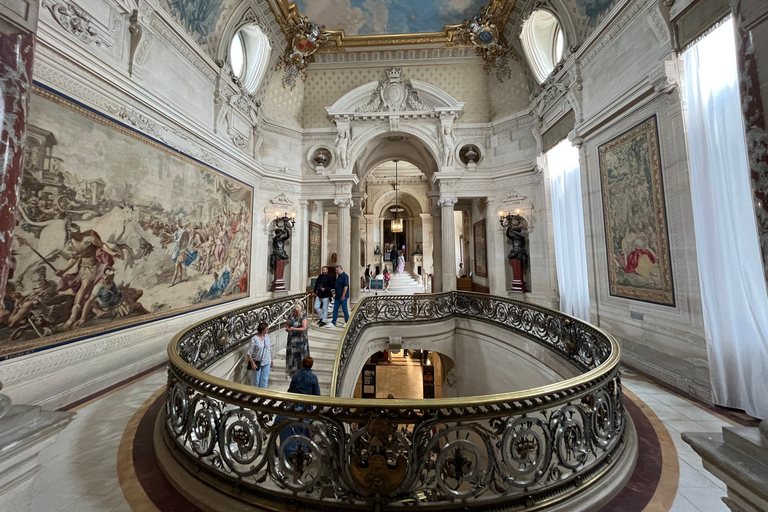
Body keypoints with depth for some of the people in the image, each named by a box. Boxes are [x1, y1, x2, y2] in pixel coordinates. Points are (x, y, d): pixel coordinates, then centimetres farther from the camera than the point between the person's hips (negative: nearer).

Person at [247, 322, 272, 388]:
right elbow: (249, 353, -16)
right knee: (256, 380, 12)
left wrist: (271, 360, 12)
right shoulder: (254, 339, -20)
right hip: (257, 363, -5)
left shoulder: (267, 336, -2)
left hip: (266, 363, 5)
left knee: (265, 379, 14)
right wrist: (252, 363, -22)